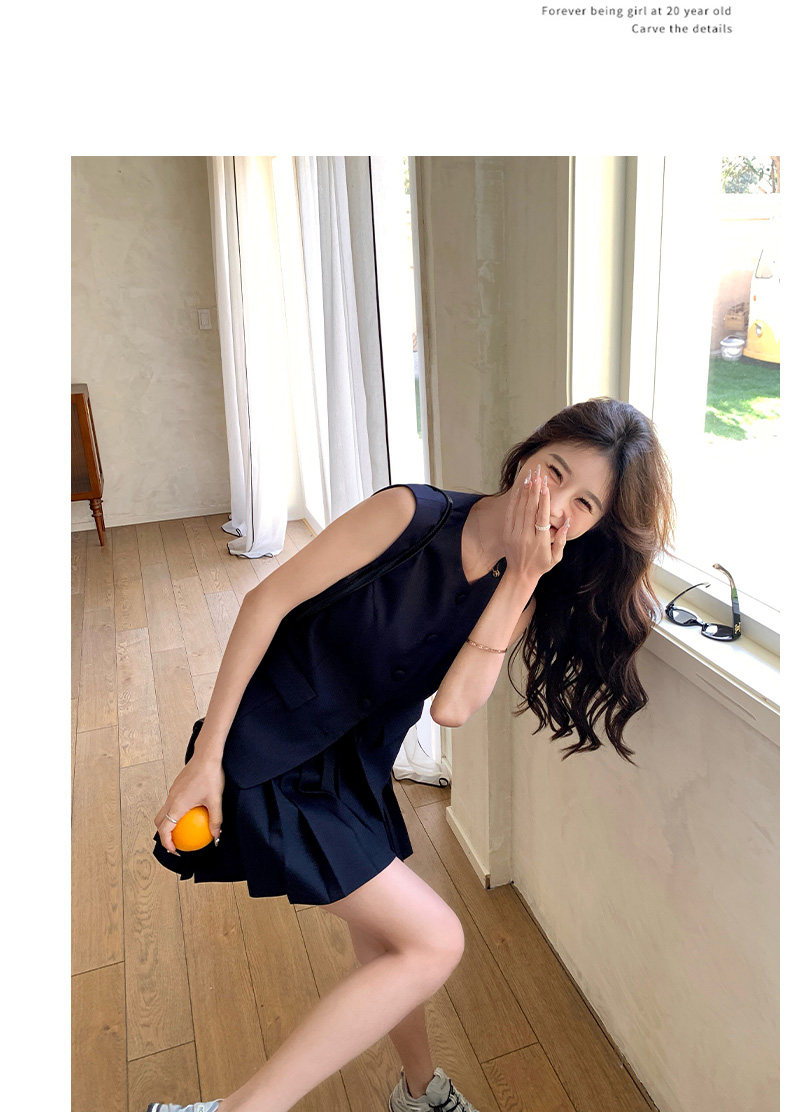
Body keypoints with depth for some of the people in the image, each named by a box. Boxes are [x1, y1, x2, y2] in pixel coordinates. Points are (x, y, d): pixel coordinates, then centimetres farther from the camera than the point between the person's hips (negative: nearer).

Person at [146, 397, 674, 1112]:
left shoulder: (524, 593, -4)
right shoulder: (412, 514, -23)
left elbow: (452, 706, -18)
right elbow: (268, 601, -18)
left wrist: (523, 579, -24)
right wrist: (206, 756, -16)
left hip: (356, 767, 6)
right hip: (267, 753, -6)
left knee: (387, 940, 21)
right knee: (434, 942, -7)